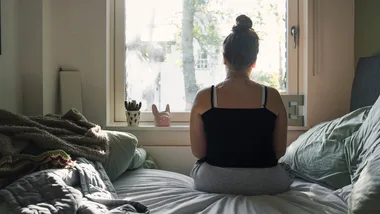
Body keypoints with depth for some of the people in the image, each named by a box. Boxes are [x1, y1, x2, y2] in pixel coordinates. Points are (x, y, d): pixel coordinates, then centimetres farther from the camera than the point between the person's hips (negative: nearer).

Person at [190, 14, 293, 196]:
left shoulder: (204, 97, -10)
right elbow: (280, 151, -2)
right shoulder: (272, 97, -9)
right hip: (264, 183, 1)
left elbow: (198, 152, -4)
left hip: (214, 182, 0)